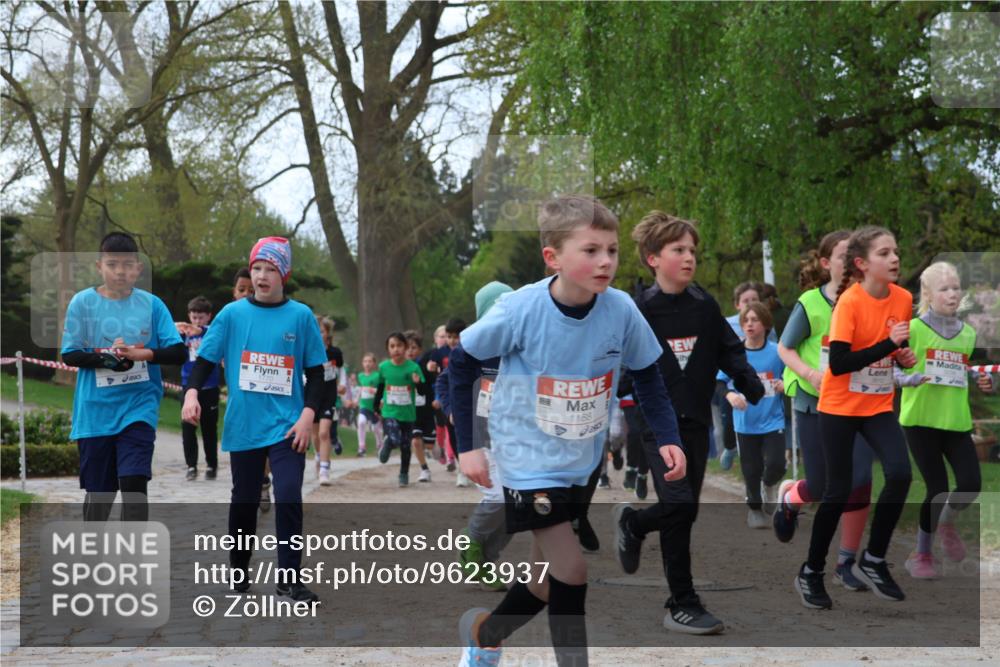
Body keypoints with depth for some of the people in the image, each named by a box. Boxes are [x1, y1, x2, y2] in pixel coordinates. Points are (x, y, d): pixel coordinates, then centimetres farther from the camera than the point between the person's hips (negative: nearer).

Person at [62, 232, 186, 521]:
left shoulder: (152, 304, 0)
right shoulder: (83, 302, -2)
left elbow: (178, 353, -3)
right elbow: (70, 355, -2)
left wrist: (144, 353, -19)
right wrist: (106, 358, -18)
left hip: (139, 406, 0)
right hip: (95, 411, 0)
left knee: (134, 483, -13)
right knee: (98, 488, 10)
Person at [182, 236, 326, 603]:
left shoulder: (301, 316, 0)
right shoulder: (232, 314, 1)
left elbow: (315, 372, 4)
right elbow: (206, 359, 2)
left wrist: (308, 414, -7)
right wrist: (191, 393, -15)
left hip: (287, 425, -1)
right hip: (243, 426, 1)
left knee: (289, 497, -12)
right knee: (244, 501, 11)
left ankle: (288, 578, -5)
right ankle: (238, 569, 29)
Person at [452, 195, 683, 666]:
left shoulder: (621, 310, -14)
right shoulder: (520, 310, -22)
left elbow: (646, 374, 3)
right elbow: (462, 361, -8)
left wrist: (667, 437, -9)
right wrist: (467, 445, -9)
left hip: (583, 464, 5)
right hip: (529, 461, -5)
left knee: (549, 581, 16)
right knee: (571, 572, -15)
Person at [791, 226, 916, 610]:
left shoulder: (904, 299, -2)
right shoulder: (850, 302, -19)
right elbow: (839, 363, -27)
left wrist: (905, 356, -8)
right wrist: (888, 343, -31)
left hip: (880, 406, 5)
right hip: (840, 407, -4)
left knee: (900, 474, -16)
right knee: (839, 491, -1)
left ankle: (873, 561, 2)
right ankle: (811, 573, 17)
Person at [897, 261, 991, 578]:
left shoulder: (968, 333, 9)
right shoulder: (913, 329, -7)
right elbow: (889, 367, -5)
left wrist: (981, 382, 3)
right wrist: (910, 379, -23)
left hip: (956, 420, 4)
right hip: (921, 419, -4)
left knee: (971, 484, -9)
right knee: (938, 489, -5)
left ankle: (946, 522, 25)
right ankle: (921, 554, 17)